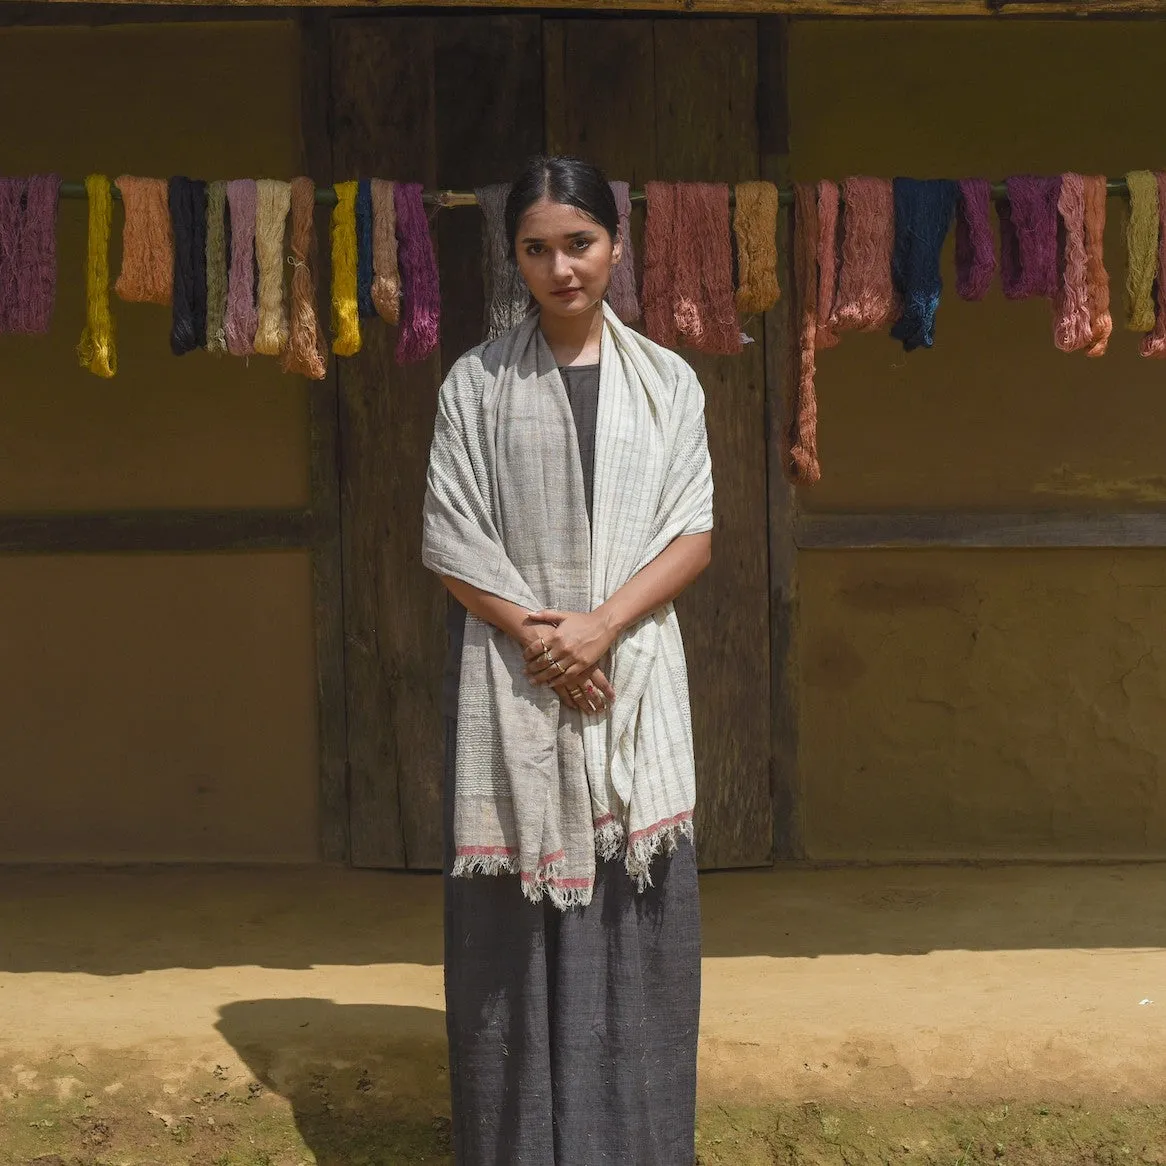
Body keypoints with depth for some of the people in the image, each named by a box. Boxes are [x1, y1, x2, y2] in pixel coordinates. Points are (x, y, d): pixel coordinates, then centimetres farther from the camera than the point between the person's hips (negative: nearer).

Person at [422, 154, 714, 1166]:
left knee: (634, 917, 3)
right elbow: (450, 540, 0)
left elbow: (694, 534, 2)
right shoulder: (478, 383, 4)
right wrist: (534, 632, -13)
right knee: (516, 922, 1)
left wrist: (601, 624, -13)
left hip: (633, 679, 1)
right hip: (511, 683, -1)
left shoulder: (668, 383, 7)